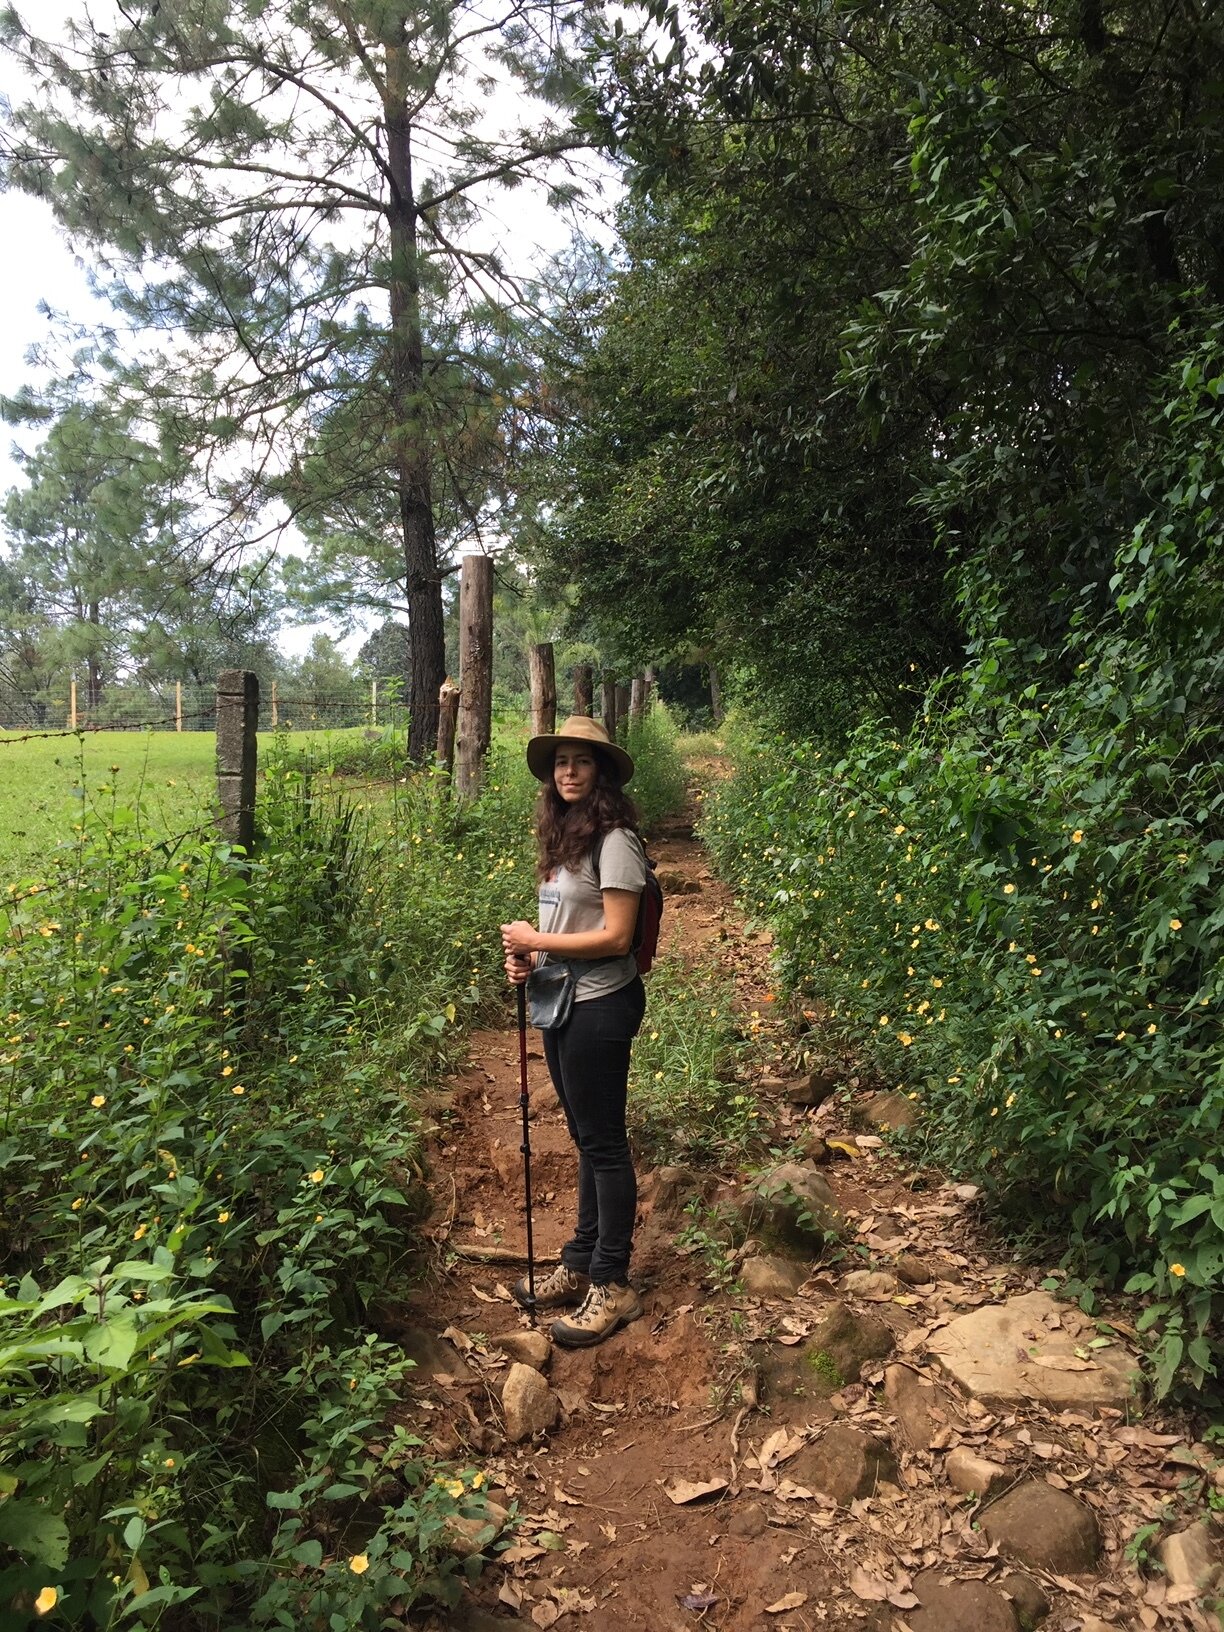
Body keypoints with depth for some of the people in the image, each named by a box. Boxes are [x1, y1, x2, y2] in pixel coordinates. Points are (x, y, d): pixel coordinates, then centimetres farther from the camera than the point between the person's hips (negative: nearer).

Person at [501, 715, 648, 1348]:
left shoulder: (615, 841, -16)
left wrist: (535, 940, -15)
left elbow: (615, 938, -20)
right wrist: (529, 957, -2)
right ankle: (579, 1266, 31)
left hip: (599, 1006, -9)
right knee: (586, 1140, 18)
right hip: (562, 1003, 9)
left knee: (603, 1142, 2)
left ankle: (612, 1287, 16)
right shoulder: (562, 836, 11)